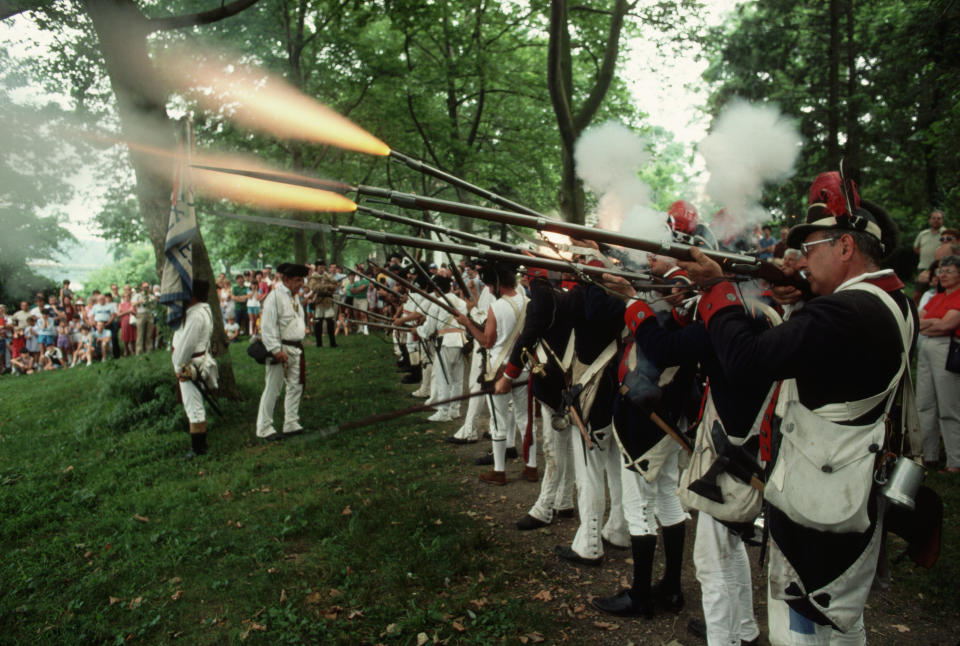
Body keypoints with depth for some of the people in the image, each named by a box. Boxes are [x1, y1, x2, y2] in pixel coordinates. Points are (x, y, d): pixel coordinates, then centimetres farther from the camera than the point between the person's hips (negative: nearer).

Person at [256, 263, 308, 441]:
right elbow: (267, 327, -18)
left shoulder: (295, 297, 14)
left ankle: (291, 424, 23)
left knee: (295, 386, 12)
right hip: (280, 350, -9)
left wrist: (300, 345, 17)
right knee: (272, 389, -2)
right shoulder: (274, 297, -14)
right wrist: (276, 350, -21)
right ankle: (264, 429, 7)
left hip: (296, 349, 9)